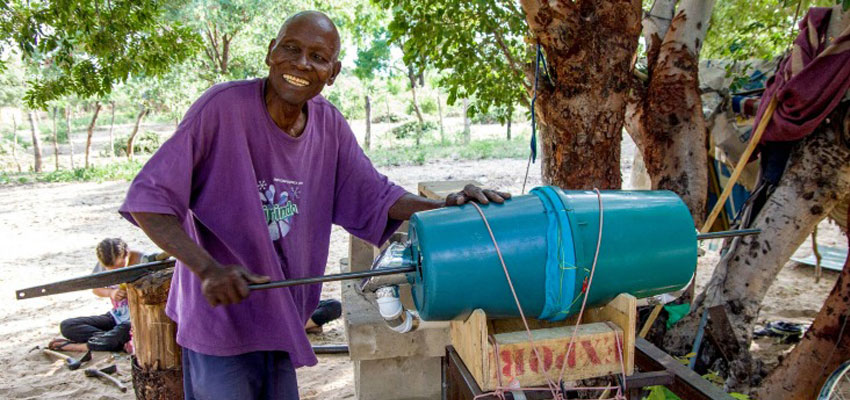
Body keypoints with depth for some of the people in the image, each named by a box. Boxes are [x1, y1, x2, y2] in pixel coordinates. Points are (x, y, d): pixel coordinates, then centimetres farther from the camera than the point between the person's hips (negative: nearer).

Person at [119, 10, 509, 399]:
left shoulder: (329, 124, -3)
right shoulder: (223, 107, -20)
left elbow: (375, 195, 3)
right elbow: (148, 200, -20)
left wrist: (444, 206, -13)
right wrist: (208, 268, -32)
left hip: (279, 321, 6)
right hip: (220, 321, -5)